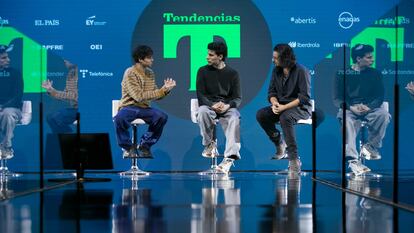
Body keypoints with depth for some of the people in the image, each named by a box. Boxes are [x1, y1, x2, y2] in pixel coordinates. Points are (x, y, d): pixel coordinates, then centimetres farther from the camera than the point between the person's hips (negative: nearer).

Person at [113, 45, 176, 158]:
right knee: (120, 118, -38)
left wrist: (165, 89, -11)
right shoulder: (130, 73, -14)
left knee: (162, 117, -23)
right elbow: (139, 96, -21)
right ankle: (128, 147, -10)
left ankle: (145, 145, -2)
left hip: (144, 108, 5)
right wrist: (162, 90, -21)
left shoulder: (150, 73, 7)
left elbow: (155, 95, 9)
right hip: (129, 107, -5)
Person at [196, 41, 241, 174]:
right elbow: (200, 95, 0)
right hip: (209, 105, 0)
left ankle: (230, 157, -47)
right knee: (202, 112, -37)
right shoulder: (203, 71, 7)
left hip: (227, 107, 0)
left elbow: (238, 98, 3)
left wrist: (227, 105, -20)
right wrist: (213, 105, -20)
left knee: (234, 119, -35)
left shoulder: (232, 73, 7)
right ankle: (209, 143, -13)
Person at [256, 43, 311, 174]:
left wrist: (284, 107, -25)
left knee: (285, 117, -38)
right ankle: (280, 145, 2)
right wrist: (275, 103, -15)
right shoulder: (276, 71, 4)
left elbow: (304, 97, -18)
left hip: (301, 108, -6)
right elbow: (272, 92, 9)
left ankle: (294, 160, -38)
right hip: (282, 106, 6)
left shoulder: (301, 71, -15)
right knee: (261, 115, -19)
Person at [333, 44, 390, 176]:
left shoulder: (375, 74, 11)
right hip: (349, 108, -2)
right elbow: (337, 98, 2)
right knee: (347, 120, -37)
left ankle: (370, 146, -16)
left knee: (383, 114, -32)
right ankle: (352, 160, -48)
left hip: (369, 108, 2)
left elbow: (380, 96, 5)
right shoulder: (343, 74, 6)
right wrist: (351, 107, -18)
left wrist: (368, 107, -17)